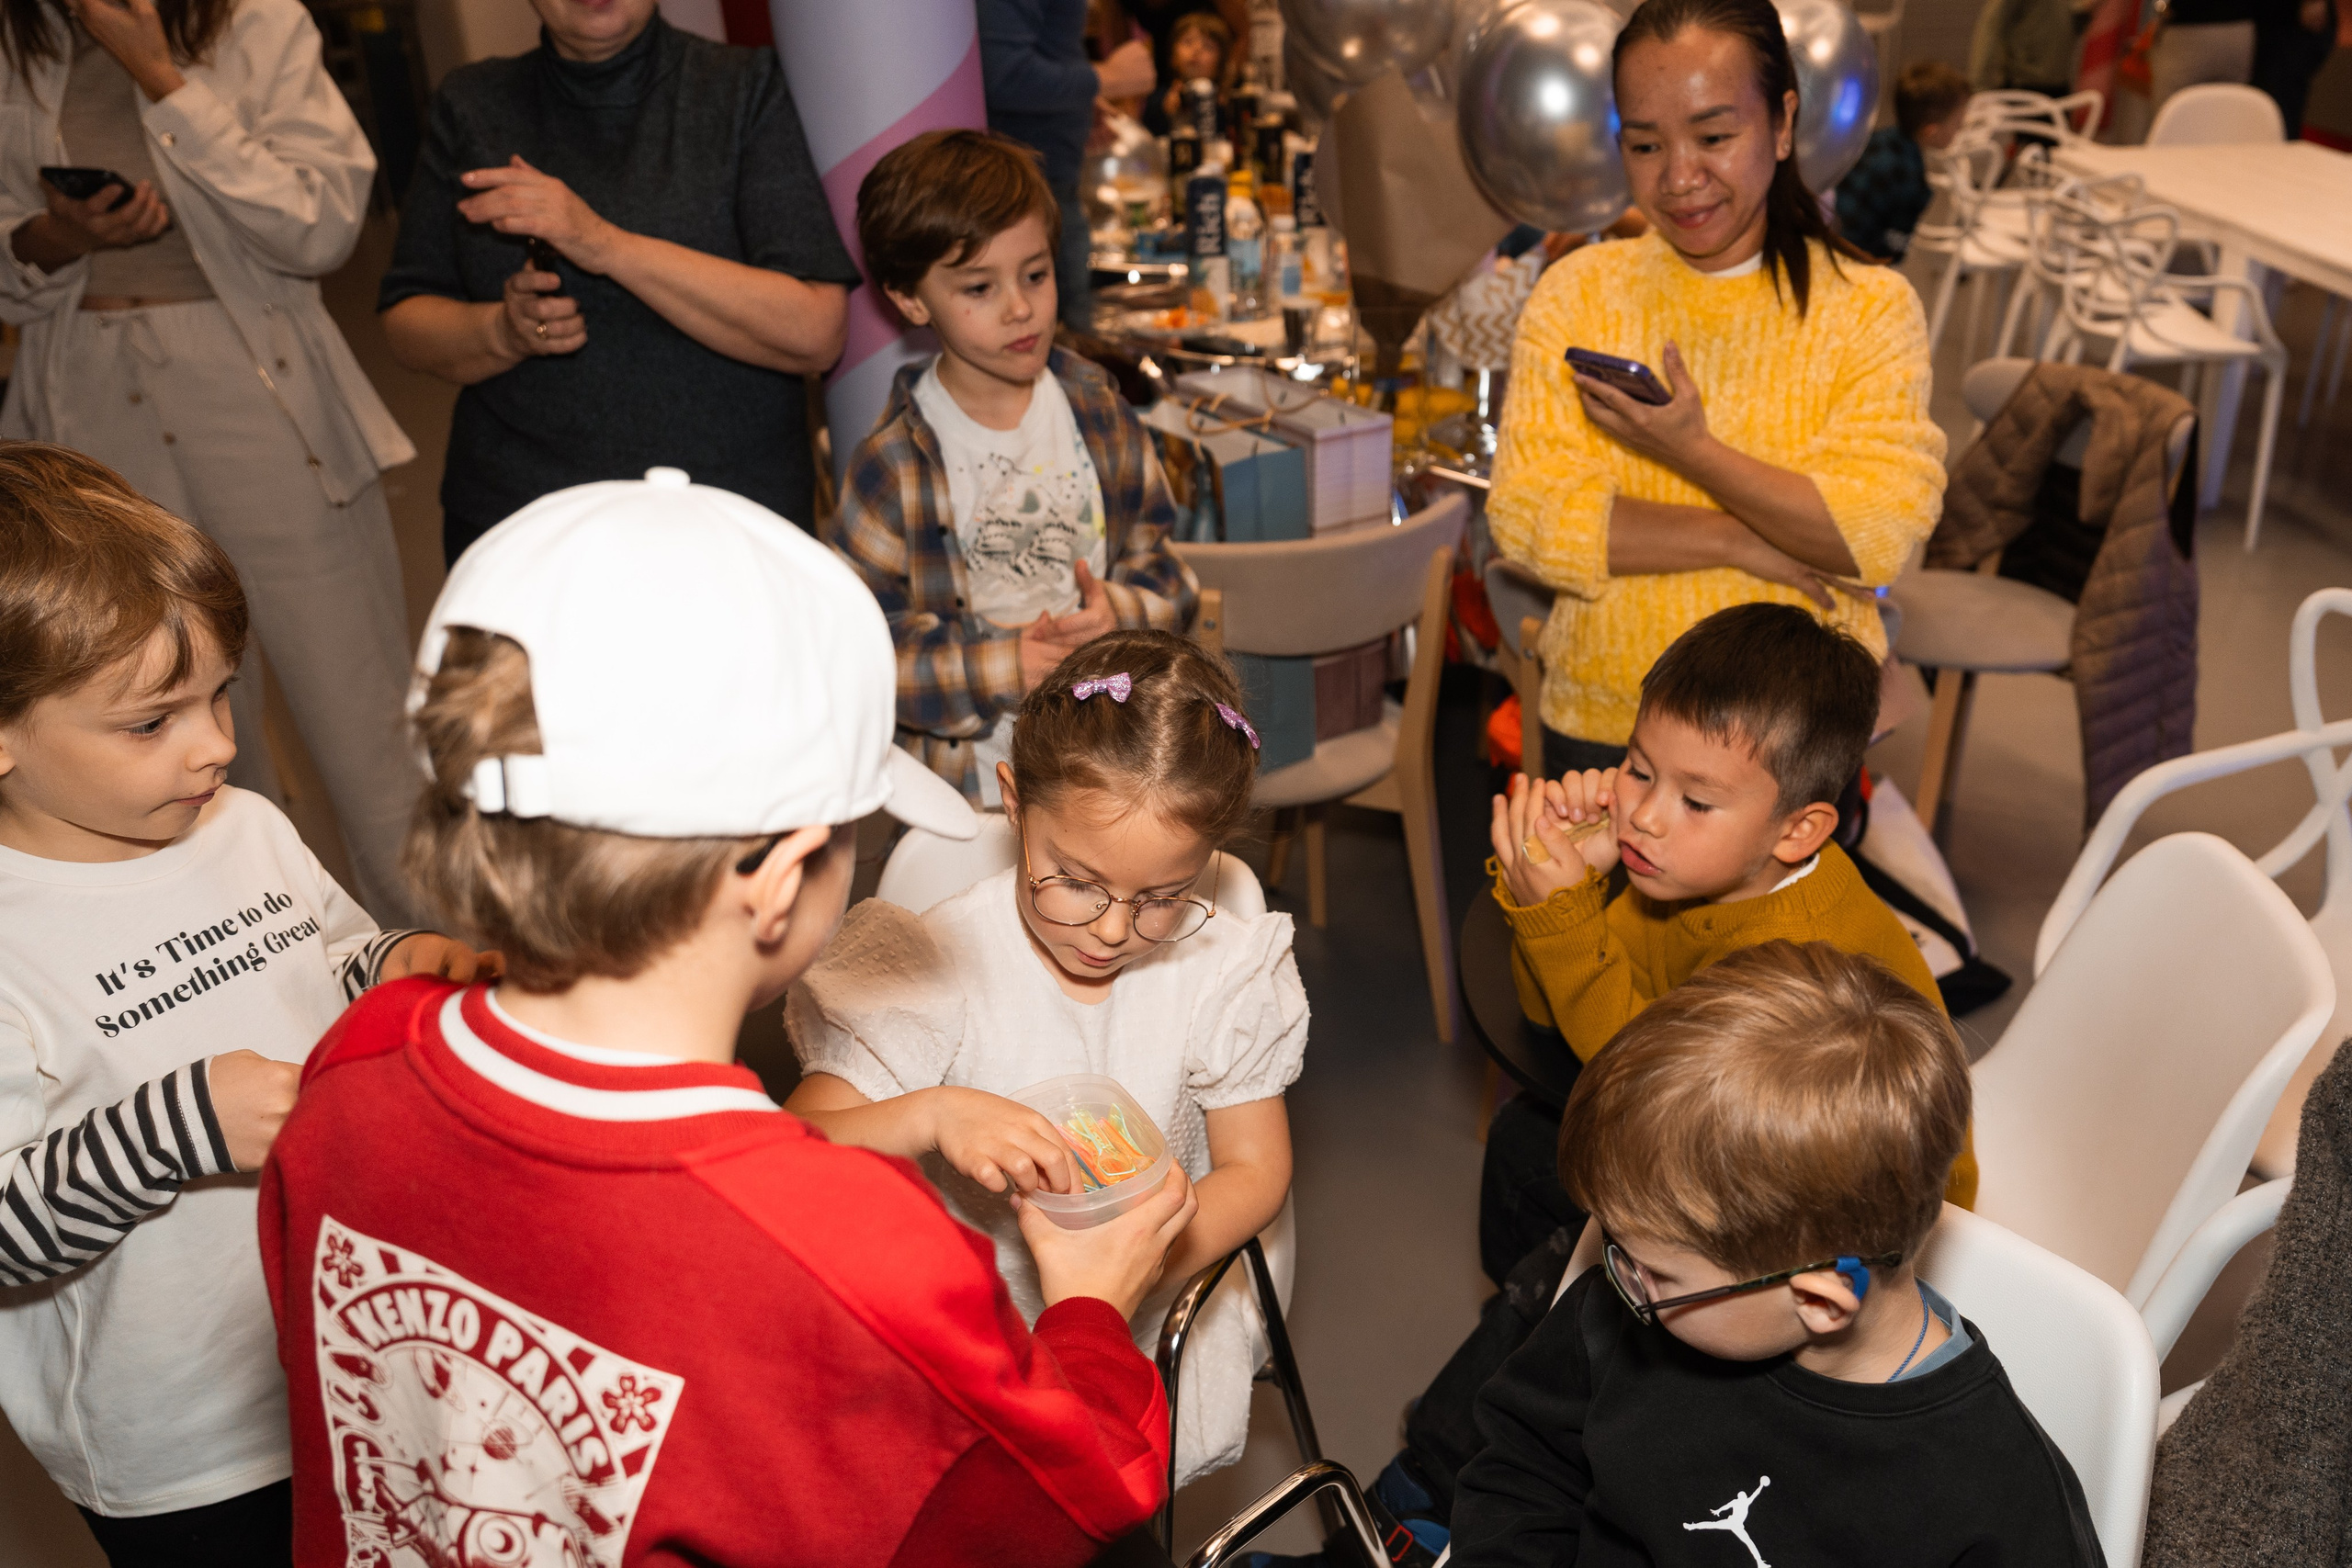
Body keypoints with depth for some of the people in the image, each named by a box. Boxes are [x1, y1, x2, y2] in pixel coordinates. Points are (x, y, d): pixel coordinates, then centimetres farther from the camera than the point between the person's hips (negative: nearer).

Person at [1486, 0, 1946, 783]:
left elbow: (1878, 536, -15)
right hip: (1599, 728, 1)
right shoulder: (1574, 294, -2)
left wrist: (1692, 450, -24)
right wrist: (1742, 543, -16)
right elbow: (1527, 518, -12)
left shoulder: (1872, 307, -4)